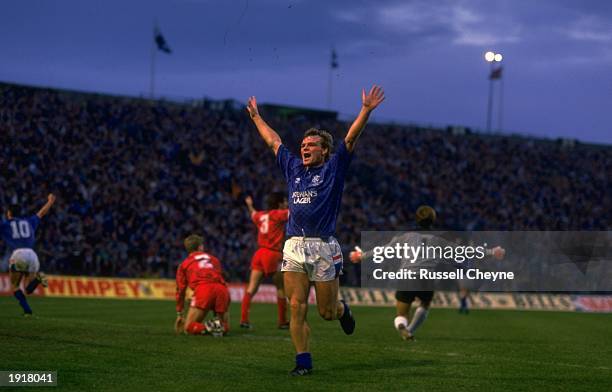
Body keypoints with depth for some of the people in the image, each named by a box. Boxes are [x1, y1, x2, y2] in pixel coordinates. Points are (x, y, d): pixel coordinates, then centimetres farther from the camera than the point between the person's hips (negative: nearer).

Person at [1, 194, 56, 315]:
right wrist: (50, 201, 61)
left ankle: (27, 310, -8)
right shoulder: (29, 221, 25)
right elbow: (42, 212, 43)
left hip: (18, 254, -3)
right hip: (32, 254, 3)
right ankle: (37, 277, -22)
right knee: (28, 290, 11)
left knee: (14, 287, 15)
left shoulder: (5, 225, 15)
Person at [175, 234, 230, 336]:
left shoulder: (184, 264, 24)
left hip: (203, 290, -3)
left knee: (189, 327, 2)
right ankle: (218, 324, -15)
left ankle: (208, 328, -26)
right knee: (225, 328, 19)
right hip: (222, 290, 3)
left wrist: (179, 315, 31)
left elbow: (180, 290, 23)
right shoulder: (214, 259, 31)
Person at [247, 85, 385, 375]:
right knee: (296, 308, -5)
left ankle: (343, 310, 39)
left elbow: (351, 138, -4)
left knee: (327, 312, 3)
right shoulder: (293, 168, 17)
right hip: (294, 248, 4)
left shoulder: (333, 169, 5)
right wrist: (255, 117, 36)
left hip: (323, 248, -4)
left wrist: (366, 110, -14)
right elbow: (273, 141, 29)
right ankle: (303, 362, 1)